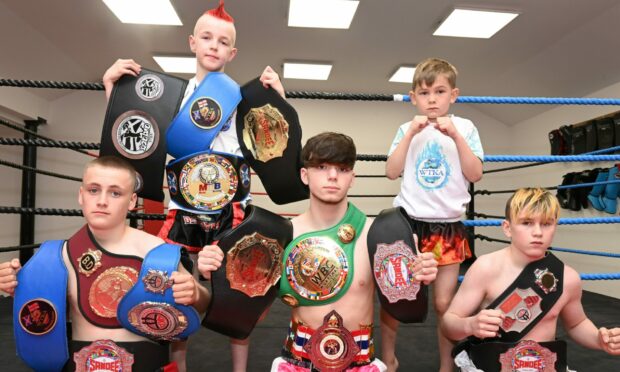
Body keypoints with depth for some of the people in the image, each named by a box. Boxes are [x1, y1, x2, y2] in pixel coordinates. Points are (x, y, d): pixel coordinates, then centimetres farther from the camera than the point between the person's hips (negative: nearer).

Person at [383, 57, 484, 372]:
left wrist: (456, 136, -15)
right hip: (408, 222, 1)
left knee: (444, 302, 1)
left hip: (448, 226, 0)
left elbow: (475, 175, -6)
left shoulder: (465, 128, 3)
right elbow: (392, 172, -6)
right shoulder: (407, 129, 4)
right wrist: (410, 134, -13)